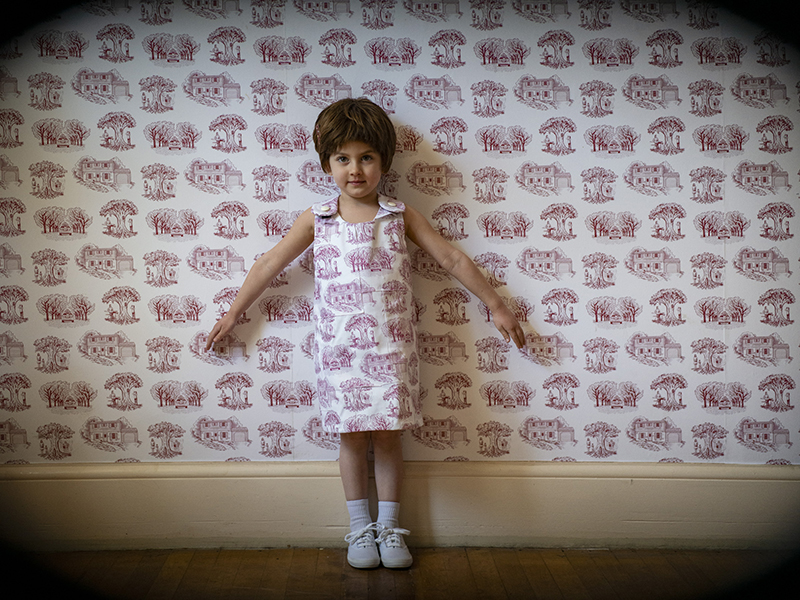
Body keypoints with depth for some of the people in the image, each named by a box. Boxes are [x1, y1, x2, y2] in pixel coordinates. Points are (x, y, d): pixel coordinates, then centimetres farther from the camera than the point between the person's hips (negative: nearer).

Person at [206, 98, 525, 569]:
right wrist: (234, 313, 14)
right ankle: (360, 529, 20)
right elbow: (271, 263, 11)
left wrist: (496, 306, 8)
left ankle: (389, 528, 19)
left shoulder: (400, 215, 3)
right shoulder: (317, 219, 3)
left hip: (391, 347, 0)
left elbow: (452, 258, 7)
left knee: (388, 436, 4)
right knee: (353, 437, 6)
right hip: (339, 348, 0)